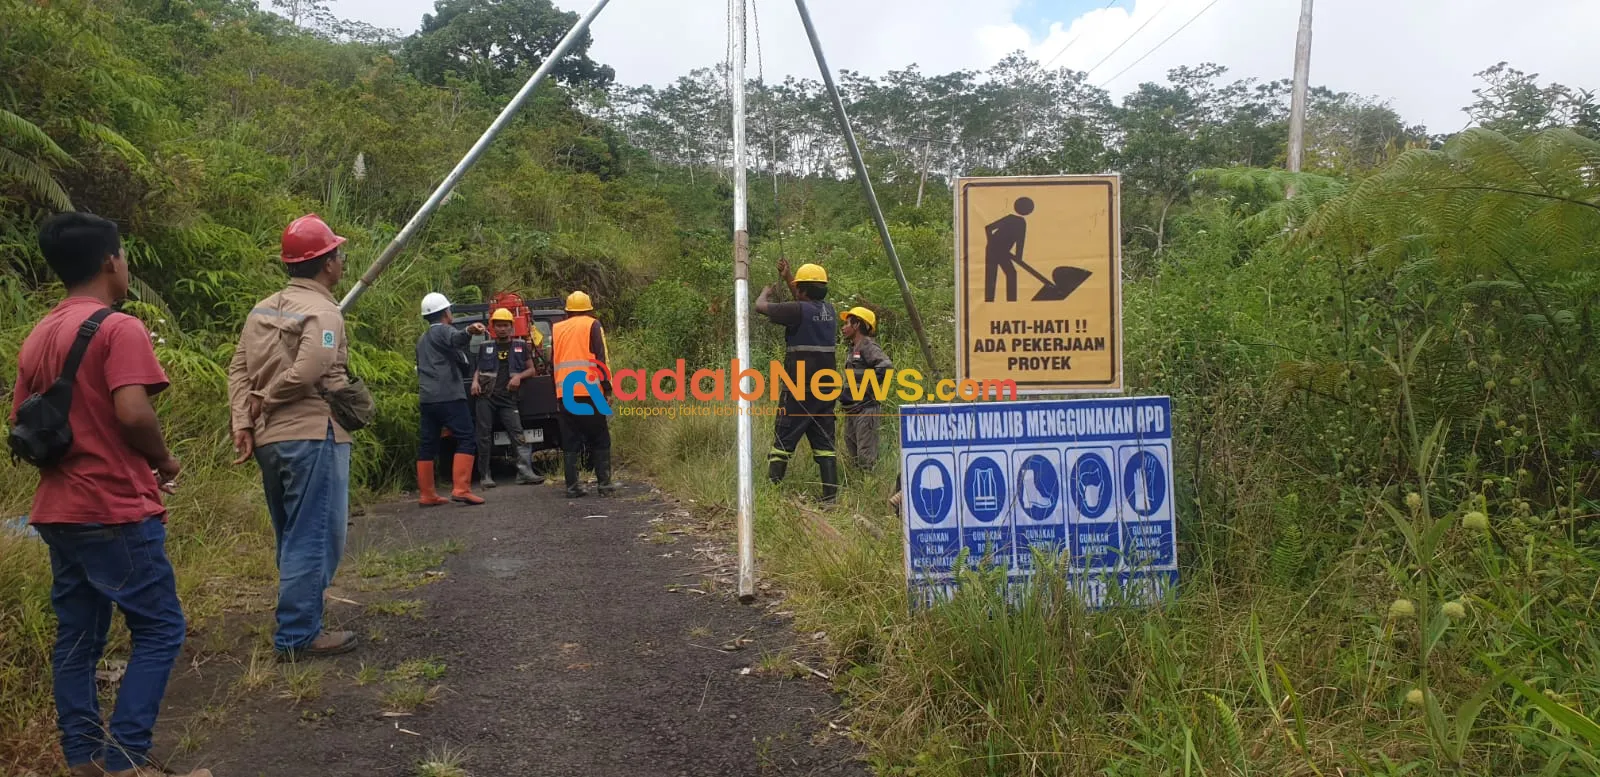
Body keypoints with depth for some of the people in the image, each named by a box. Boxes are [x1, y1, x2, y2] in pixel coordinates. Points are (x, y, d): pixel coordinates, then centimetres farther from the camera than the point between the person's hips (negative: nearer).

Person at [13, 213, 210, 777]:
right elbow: (133, 413, -24)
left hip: (58, 511, 9)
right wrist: (163, 461, -7)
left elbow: (20, 424, 15)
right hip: (115, 511, -8)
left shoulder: (37, 336, 12)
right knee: (159, 631, 0)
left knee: (77, 637, 13)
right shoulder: (118, 328, -14)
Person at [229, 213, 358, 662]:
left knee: (292, 537, 18)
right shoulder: (322, 312, -10)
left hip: (268, 439, 9)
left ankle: (297, 624, 27)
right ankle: (298, 636, 0)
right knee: (315, 538, -2)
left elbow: (239, 369, 8)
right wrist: (267, 401, -9)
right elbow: (308, 371, -24)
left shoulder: (263, 310, 15)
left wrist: (243, 421, 0)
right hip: (312, 436, -9)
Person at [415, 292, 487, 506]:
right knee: (466, 440, -9)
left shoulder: (422, 339, 24)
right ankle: (461, 488, -19)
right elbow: (456, 339, -30)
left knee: (428, 445, 9)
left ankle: (426, 494, 9)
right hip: (449, 397, -9)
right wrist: (469, 332, -52)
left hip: (427, 398, 9)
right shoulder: (444, 331, -4)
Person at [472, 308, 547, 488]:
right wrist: (475, 381, 5)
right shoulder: (485, 347, 15)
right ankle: (484, 476, 7)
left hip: (508, 399, -1)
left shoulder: (521, 346, 12)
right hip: (486, 397, 1)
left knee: (518, 435, -11)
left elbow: (532, 370, 13)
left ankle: (525, 473, -16)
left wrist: (519, 376, -5)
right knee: (484, 437, 0)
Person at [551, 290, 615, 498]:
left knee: (570, 442, 6)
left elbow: (552, 360, 16)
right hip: (590, 390, -3)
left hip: (564, 393, 3)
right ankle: (605, 483, 0)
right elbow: (600, 357, -5)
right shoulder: (592, 325, 4)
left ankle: (572, 486, 2)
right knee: (599, 440, 5)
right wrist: (607, 383, -2)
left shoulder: (556, 328, 16)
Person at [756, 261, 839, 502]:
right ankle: (831, 495, 5)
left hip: (799, 389, -6)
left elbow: (760, 306, -2)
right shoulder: (829, 311, 9)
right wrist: (787, 276, 37)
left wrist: (766, 292, 20)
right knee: (824, 443, 8)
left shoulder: (799, 310, -12)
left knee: (784, 440, 0)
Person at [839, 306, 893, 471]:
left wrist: (868, 387, -18)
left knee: (866, 457, -11)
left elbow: (886, 366, -26)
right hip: (851, 410, 10)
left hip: (865, 409, -10)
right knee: (852, 455, 14)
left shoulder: (868, 346, -11)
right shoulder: (853, 349, 17)